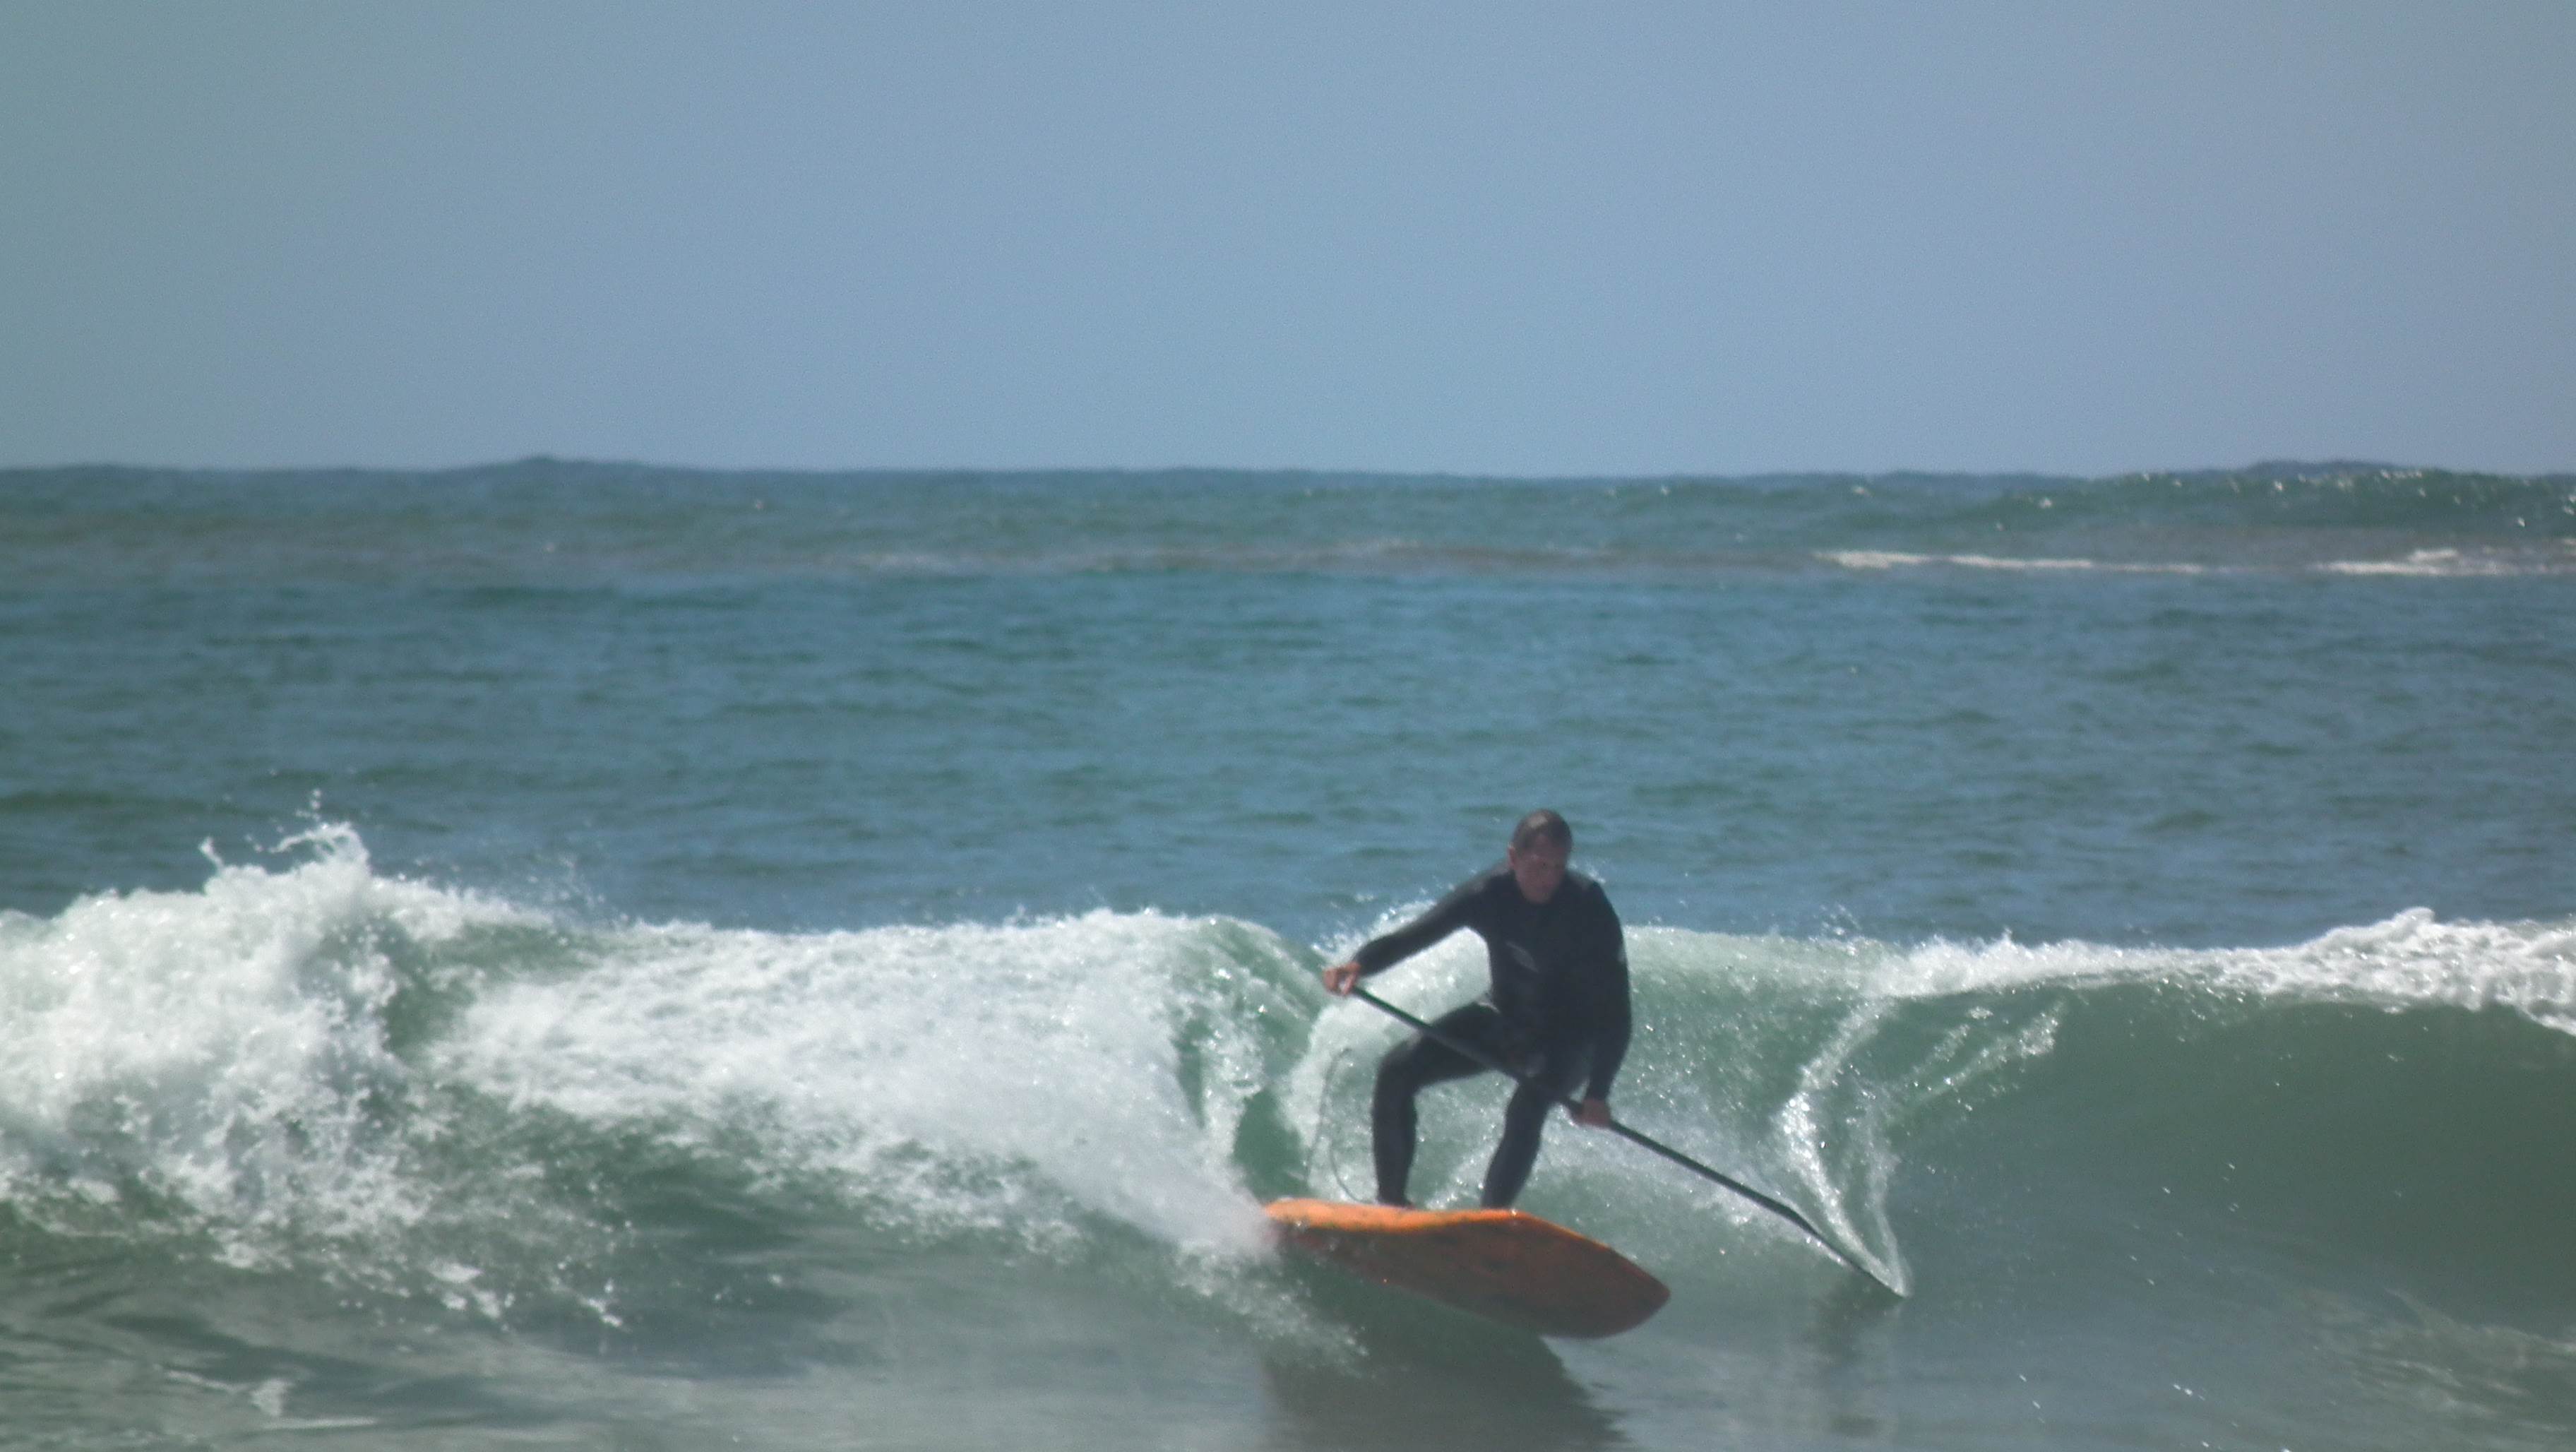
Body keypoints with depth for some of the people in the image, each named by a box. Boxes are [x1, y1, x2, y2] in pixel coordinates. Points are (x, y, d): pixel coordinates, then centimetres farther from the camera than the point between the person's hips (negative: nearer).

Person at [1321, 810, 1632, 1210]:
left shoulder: (1589, 910, -26)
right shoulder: (1490, 893, -18)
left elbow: (1615, 1012, -27)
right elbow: (1414, 935, -14)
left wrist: (1598, 1092, -37)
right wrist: (1359, 964, -35)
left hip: (1571, 1038, -4)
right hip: (1504, 1018, 4)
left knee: (1527, 1106, -34)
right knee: (1397, 1072, -10)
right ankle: (1390, 1200, 0)